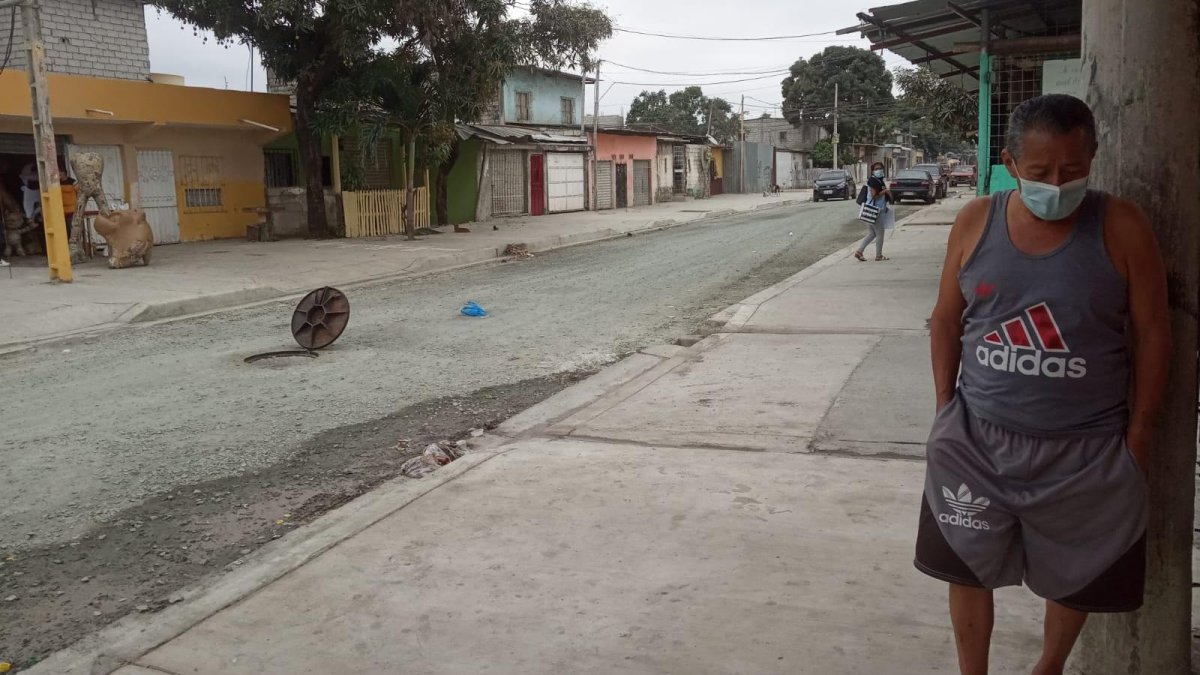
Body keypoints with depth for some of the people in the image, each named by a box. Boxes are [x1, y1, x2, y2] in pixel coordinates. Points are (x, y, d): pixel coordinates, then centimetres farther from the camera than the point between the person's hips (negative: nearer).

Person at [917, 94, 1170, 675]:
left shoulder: (1121, 228, -10)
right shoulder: (975, 223, -5)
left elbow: (1152, 334, -4)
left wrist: (1139, 435, -4)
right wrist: (946, 408, 2)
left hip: (1086, 447, -1)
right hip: (978, 438, 1)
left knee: (1074, 576, 18)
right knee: (968, 566, 11)